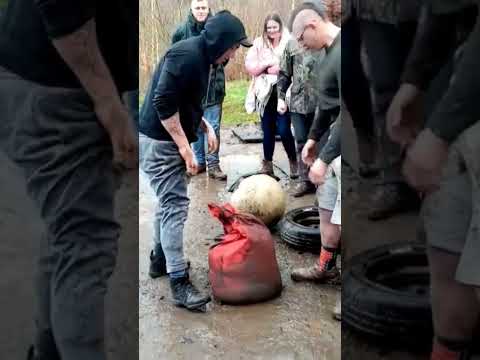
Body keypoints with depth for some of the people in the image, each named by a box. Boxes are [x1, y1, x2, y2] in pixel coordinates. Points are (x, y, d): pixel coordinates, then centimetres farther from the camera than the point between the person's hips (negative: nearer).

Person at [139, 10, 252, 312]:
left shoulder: (201, 58, 12)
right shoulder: (186, 55, -20)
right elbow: (163, 102, -26)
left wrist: (206, 127, 11)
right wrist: (185, 147, -22)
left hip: (168, 141, 10)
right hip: (159, 142, -10)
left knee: (169, 202, 18)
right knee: (175, 206, -10)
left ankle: (160, 260, 33)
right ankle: (180, 282, -5)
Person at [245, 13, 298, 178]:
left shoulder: (289, 43, -1)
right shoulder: (258, 44, 6)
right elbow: (250, 67, -1)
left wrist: (279, 68, -14)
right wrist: (268, 63, -12)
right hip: (265, 93, 3)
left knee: (284, 130, -7)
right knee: (268, 130, 9)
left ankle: (293, 161, 11)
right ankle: (267, 163, 21)